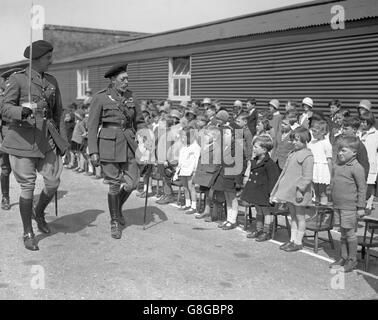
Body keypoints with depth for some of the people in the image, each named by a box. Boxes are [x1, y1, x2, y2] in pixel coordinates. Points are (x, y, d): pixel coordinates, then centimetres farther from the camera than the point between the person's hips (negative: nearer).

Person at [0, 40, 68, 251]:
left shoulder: (52, 81, 12)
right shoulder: (17, 79, -2)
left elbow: (58, 113, 15)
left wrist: (63, 140, 10)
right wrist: (22, 111, -28)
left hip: (47, 138, 4)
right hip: (23, 138, -4)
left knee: (53, 182, -1)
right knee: (28, 187, -1)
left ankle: (39, 212, 32)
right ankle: (28, 233, 16)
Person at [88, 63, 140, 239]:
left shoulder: (129, 96, 8)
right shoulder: (100, 98, -5)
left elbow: (138, 119, 20)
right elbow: (92, 125, -5)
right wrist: (93, 151, -11)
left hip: (128, 144, 4)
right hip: (108, 144, -4)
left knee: (132, 183, 1)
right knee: (114, 184, 0)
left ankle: (118, 208, 32)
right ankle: (115, 222, 19)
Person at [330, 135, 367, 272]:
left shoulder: (356, 167, -13)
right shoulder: (338, 164, 9)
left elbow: (362, 188, -11)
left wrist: (361, 207, -11)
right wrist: (334, 201, 20)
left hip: (349, 206, -7)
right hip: (338, 205, 7)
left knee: (350, 233, 1)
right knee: (343, 234, 15)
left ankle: (352, 260, 13)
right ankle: (343, 257, 25)